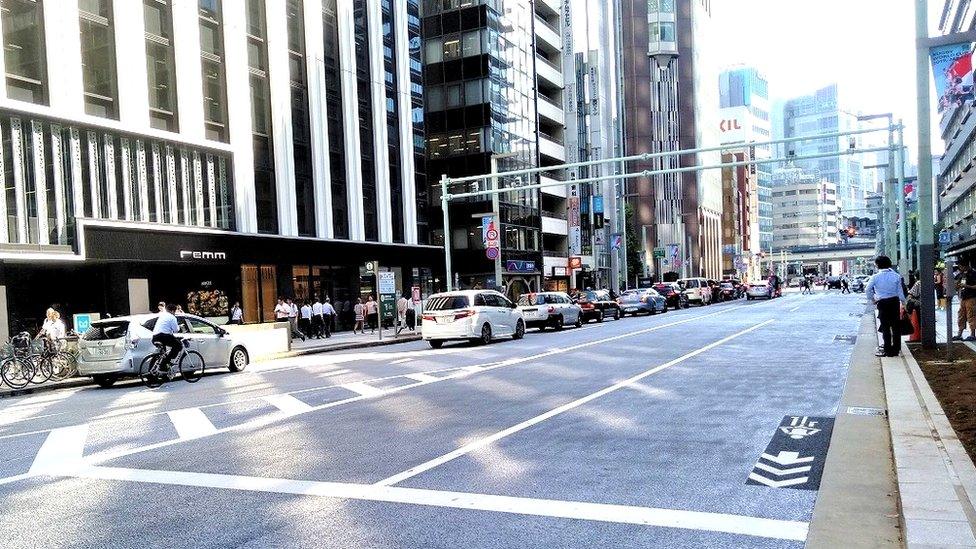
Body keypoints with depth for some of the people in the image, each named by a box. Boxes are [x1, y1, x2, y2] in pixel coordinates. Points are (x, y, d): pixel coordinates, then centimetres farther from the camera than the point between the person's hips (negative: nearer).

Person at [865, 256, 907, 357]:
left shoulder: (875, 277, -10)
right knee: (896, 326, 10)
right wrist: (903, 302, 10)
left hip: (882, 303, -3)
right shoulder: (896, 276, -3)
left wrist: (872, 300, 11)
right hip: (895, 301, 3)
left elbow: (867, 291, -6)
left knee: (885, 327, 4)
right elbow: (900, 291, 0)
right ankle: (896, 349, 16)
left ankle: (888, 350, 6)